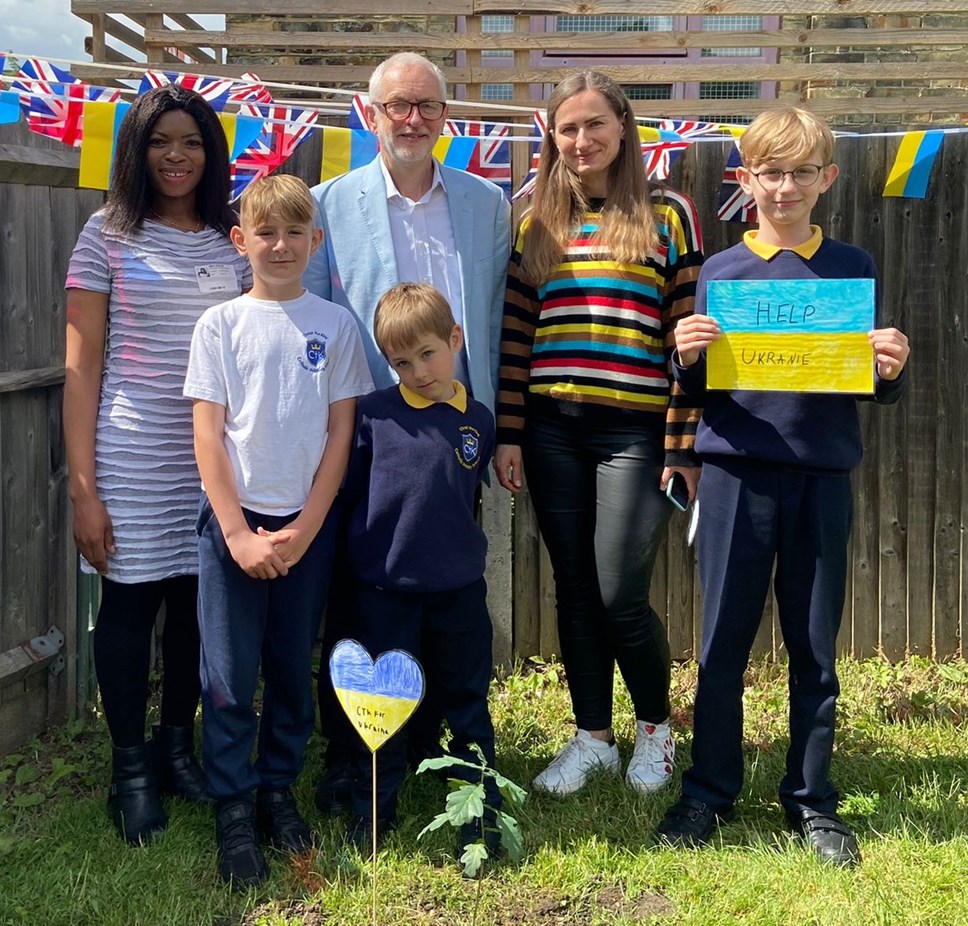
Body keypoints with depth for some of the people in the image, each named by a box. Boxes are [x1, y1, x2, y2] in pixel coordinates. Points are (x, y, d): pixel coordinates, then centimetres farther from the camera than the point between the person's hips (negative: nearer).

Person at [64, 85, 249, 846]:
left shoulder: (234, 242, 8)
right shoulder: (108, 236, -1)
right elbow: (82, 366, -3)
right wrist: (83, 485, -8)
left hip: (216, 460, 3)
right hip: (131, 460, -3)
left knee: (198, 604, 9)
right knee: (129, 603, 4)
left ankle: (178, 748, 29)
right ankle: (130, 768, 21)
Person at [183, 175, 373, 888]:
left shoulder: (336, 325, 3)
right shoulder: (220, 326, 1)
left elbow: (341, 432, 2)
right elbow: (208, 433, -2)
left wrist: (305, 529, -6)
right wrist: (238, 532, -10)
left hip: (308, 523, 1)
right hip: (233, 520, -1)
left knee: (294, 669, 9)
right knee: (229, 676, 1)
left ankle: (278, 792, 26)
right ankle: (235, 814, 12)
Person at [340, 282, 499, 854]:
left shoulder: (479, 421, 2)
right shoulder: (373, 414, -6)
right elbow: (349, 490, 2)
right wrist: (379, 538, 2)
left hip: (459, 588, 2)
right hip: (383, 587, -2)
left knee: (467, 703, 12)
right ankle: (373, 812, 26)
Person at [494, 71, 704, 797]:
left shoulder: (667, 215, 1)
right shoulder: (536, 224, 11)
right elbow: (515, 335, 9)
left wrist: (683, 445, -6)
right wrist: (508, 432, 3)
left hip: (635, 430, -3)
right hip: (552, 431, 4)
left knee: (620, 596, -4)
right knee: (574, 590, 10)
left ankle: (656, 726, 23)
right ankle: (593, 737, 27)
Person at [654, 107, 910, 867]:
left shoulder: (853, 268, 7)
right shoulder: (719, 272, 5)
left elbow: (876, 389, 9)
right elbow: (698, 392, 6)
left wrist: (892, 369, -13)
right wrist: (688, 358, -15)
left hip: (823, 476, 1)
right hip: (737, 471, 0)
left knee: (815, 647, 9)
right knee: (723, 642, 6)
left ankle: (813, 801, 22)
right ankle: (709, 792, 20)